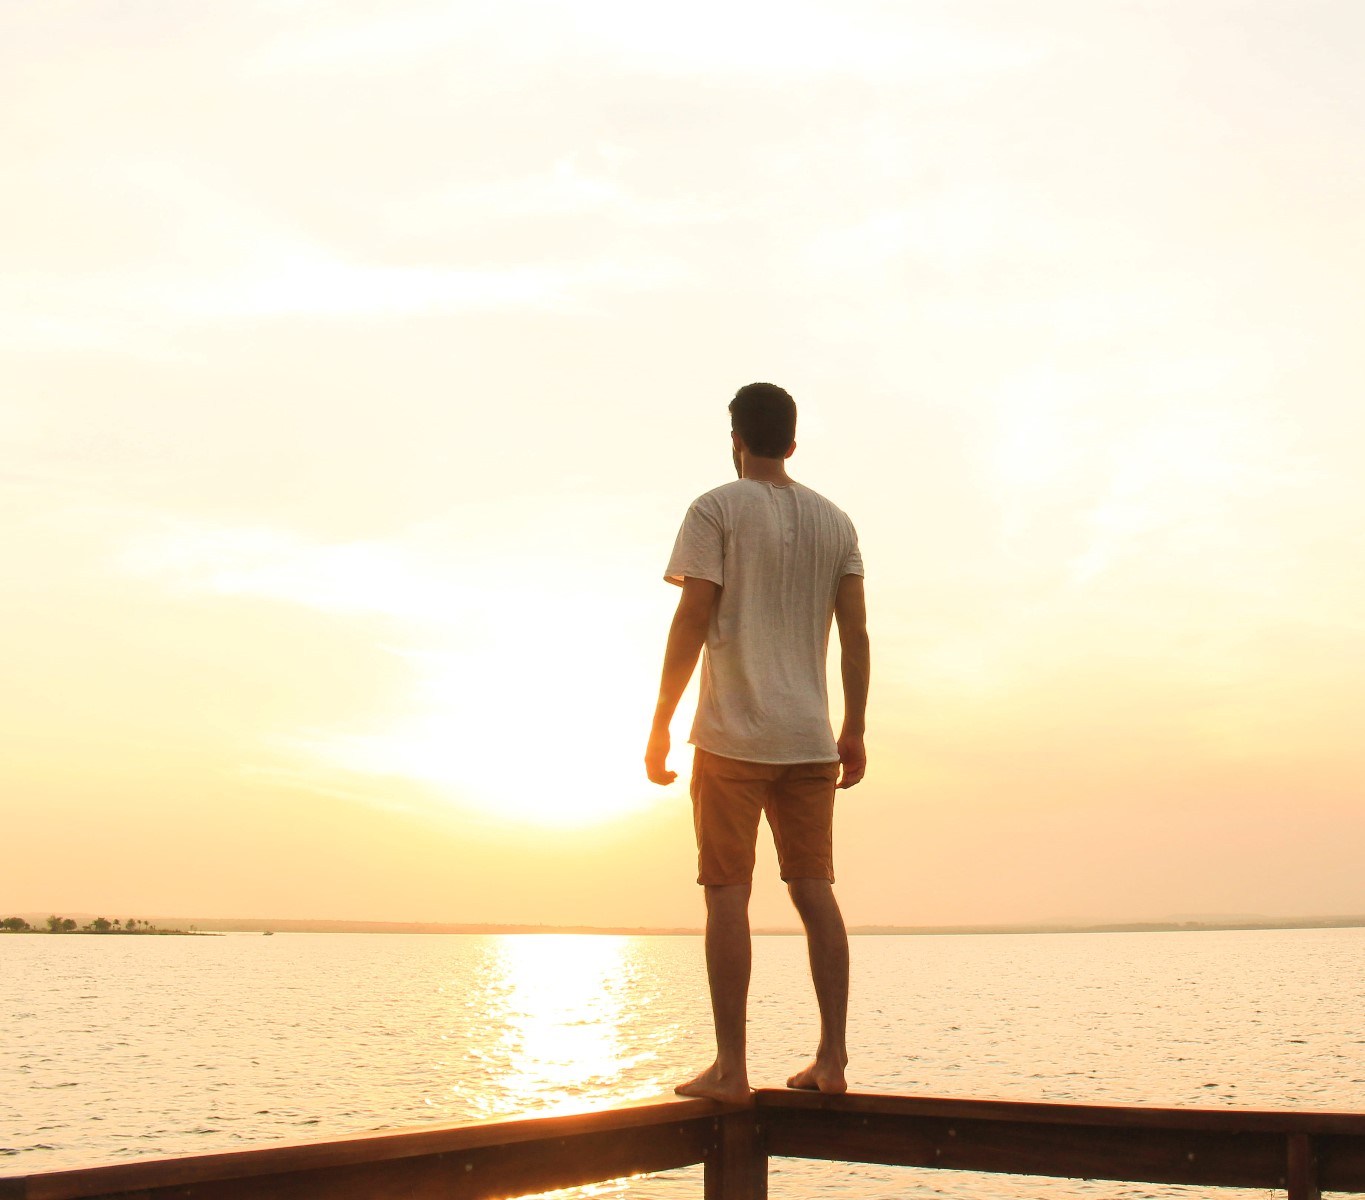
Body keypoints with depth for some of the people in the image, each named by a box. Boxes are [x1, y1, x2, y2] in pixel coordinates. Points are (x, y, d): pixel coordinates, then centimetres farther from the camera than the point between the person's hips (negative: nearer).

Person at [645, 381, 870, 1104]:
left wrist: (660, 725, -4)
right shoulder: (834, 522, 13)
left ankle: (730, 1069, -4)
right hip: (810, 739, 5)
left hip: (733, 736, -5)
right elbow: (855, 635, 10)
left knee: (728, 894, -3)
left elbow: (691, 623, -8)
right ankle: (830, 1060, 6)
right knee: (814, 889, 8)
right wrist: (854, 731, 15)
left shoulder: (716, 510, -2)